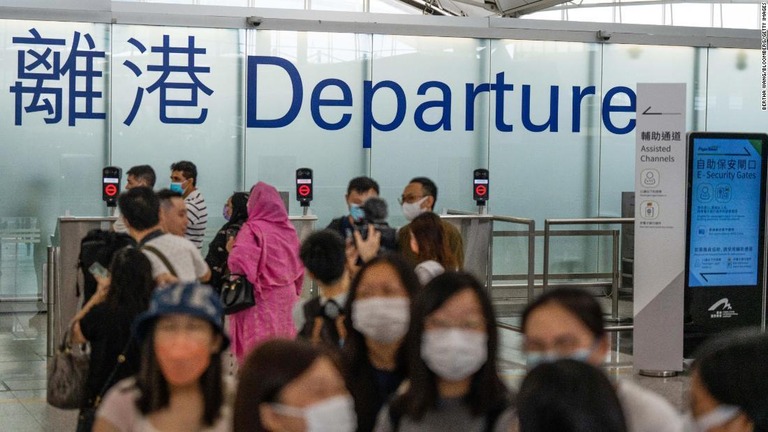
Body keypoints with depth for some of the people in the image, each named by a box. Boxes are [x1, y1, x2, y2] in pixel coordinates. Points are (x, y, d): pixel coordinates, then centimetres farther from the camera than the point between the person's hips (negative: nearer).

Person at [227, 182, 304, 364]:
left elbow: (237, 263, -23)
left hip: (261, 300, -6)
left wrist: (231, 249, -3)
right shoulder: (288, 228, 5)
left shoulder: (252, 230, -13)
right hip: (288, 297, 6)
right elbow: (299, 263, 11)